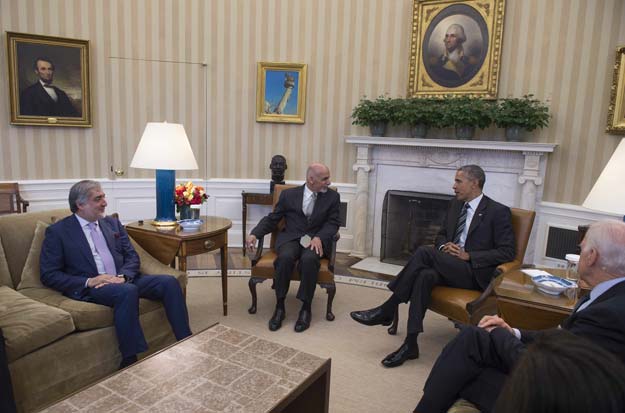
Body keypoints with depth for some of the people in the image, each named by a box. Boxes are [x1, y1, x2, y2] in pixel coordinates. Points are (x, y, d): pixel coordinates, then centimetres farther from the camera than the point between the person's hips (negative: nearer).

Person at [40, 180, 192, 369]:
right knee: (128, 291, -36)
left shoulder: (113, 223, 16)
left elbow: (132, 256, 12)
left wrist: (122, 276, -11)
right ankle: (130, 361, -29)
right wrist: (89, 282, -16)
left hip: (123, 280, 5)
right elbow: (49, 275, -3)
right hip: (89, 288, -5)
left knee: (169, 282, -18)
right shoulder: (57, 231, 2)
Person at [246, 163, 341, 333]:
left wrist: (319, 237, -16)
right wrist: (255, 234, -8)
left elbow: (333, 222, 4)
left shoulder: (332, 197, 8)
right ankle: (279, 306, -19)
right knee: (285, 257, -34)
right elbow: (272, 218, 9)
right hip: (290, 238, 1)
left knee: (309, 259, -35)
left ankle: (306, 308, -21)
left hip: (316, 240, 0)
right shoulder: (289, 194, 7)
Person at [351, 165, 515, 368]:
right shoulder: (455, 205, 14)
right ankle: (410, 344, -29)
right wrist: (444, 246, -3)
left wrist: (469, 256, -18)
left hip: (475, 273, -5)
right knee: (425, 276, -31)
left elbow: (507, 252, -9)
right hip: (449, 267, 6)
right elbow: (441, 235, 22)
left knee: (424, 252, -30)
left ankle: (387, 309, -22)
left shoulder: (499, 212, -5)